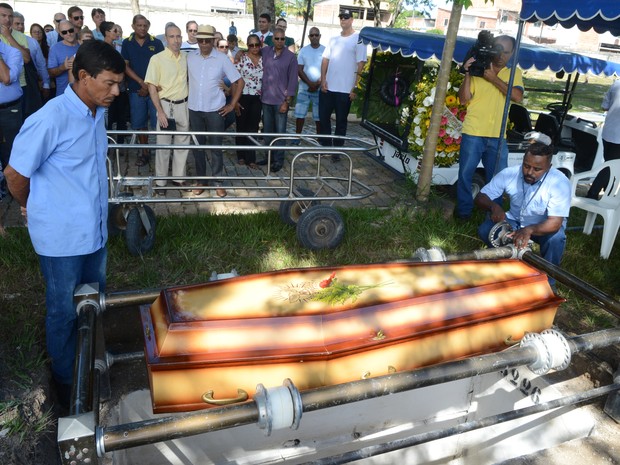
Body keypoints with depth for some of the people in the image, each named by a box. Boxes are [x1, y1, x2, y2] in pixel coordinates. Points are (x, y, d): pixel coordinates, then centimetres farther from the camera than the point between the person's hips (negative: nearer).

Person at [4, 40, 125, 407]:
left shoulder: (98, 112, 2)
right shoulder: (50, 119, -22)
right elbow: (16, 175, -11)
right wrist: (33, 208, 6)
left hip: (95, 231, 7)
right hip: (62, 236, -7)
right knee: (65, 312, 12)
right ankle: (66, 381, 34)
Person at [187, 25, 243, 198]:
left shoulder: (222, 59, -5)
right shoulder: (190, 57, 3)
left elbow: (239, 81, -1)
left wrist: (232, 105, -4)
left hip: (215, 110, -3)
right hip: (194, 110, 3)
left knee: (216, 147, 2)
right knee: (198, 146, 9)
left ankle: (218, 182, 13)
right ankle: (201, 181, 21)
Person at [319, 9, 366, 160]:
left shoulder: (359, 39, -4)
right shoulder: (333, 39, 11)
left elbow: (360, 65, -8)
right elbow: (325, 59, 10)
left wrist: (355, 87, -13)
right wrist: (323, 79, -3)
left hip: (345, 89, -5)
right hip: (328, 87, 5)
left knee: (341, 121, 5)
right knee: (323, 118, 10)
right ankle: (325, 146, 25)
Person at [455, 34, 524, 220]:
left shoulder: (514, 73, 10)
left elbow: (518, 97, -9)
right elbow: (464, 99, -3)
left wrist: (494, 79, -14)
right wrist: (468, 74, -15)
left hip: (498, 136, 2)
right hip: (473, 133, -2)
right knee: (465, 173, 2)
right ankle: (463, 210, 19)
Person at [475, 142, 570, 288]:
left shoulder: (560, 182, -28)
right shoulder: (509, 173, -21)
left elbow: (555, 222, -34)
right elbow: (480, 197, -15)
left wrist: (529, 230, -54)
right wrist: (493, 206, -39)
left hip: (543, 226, -2)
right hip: (515, 221, 2)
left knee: (556, 238, -35)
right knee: (485, 230, -24)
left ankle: (547, 283, -9)